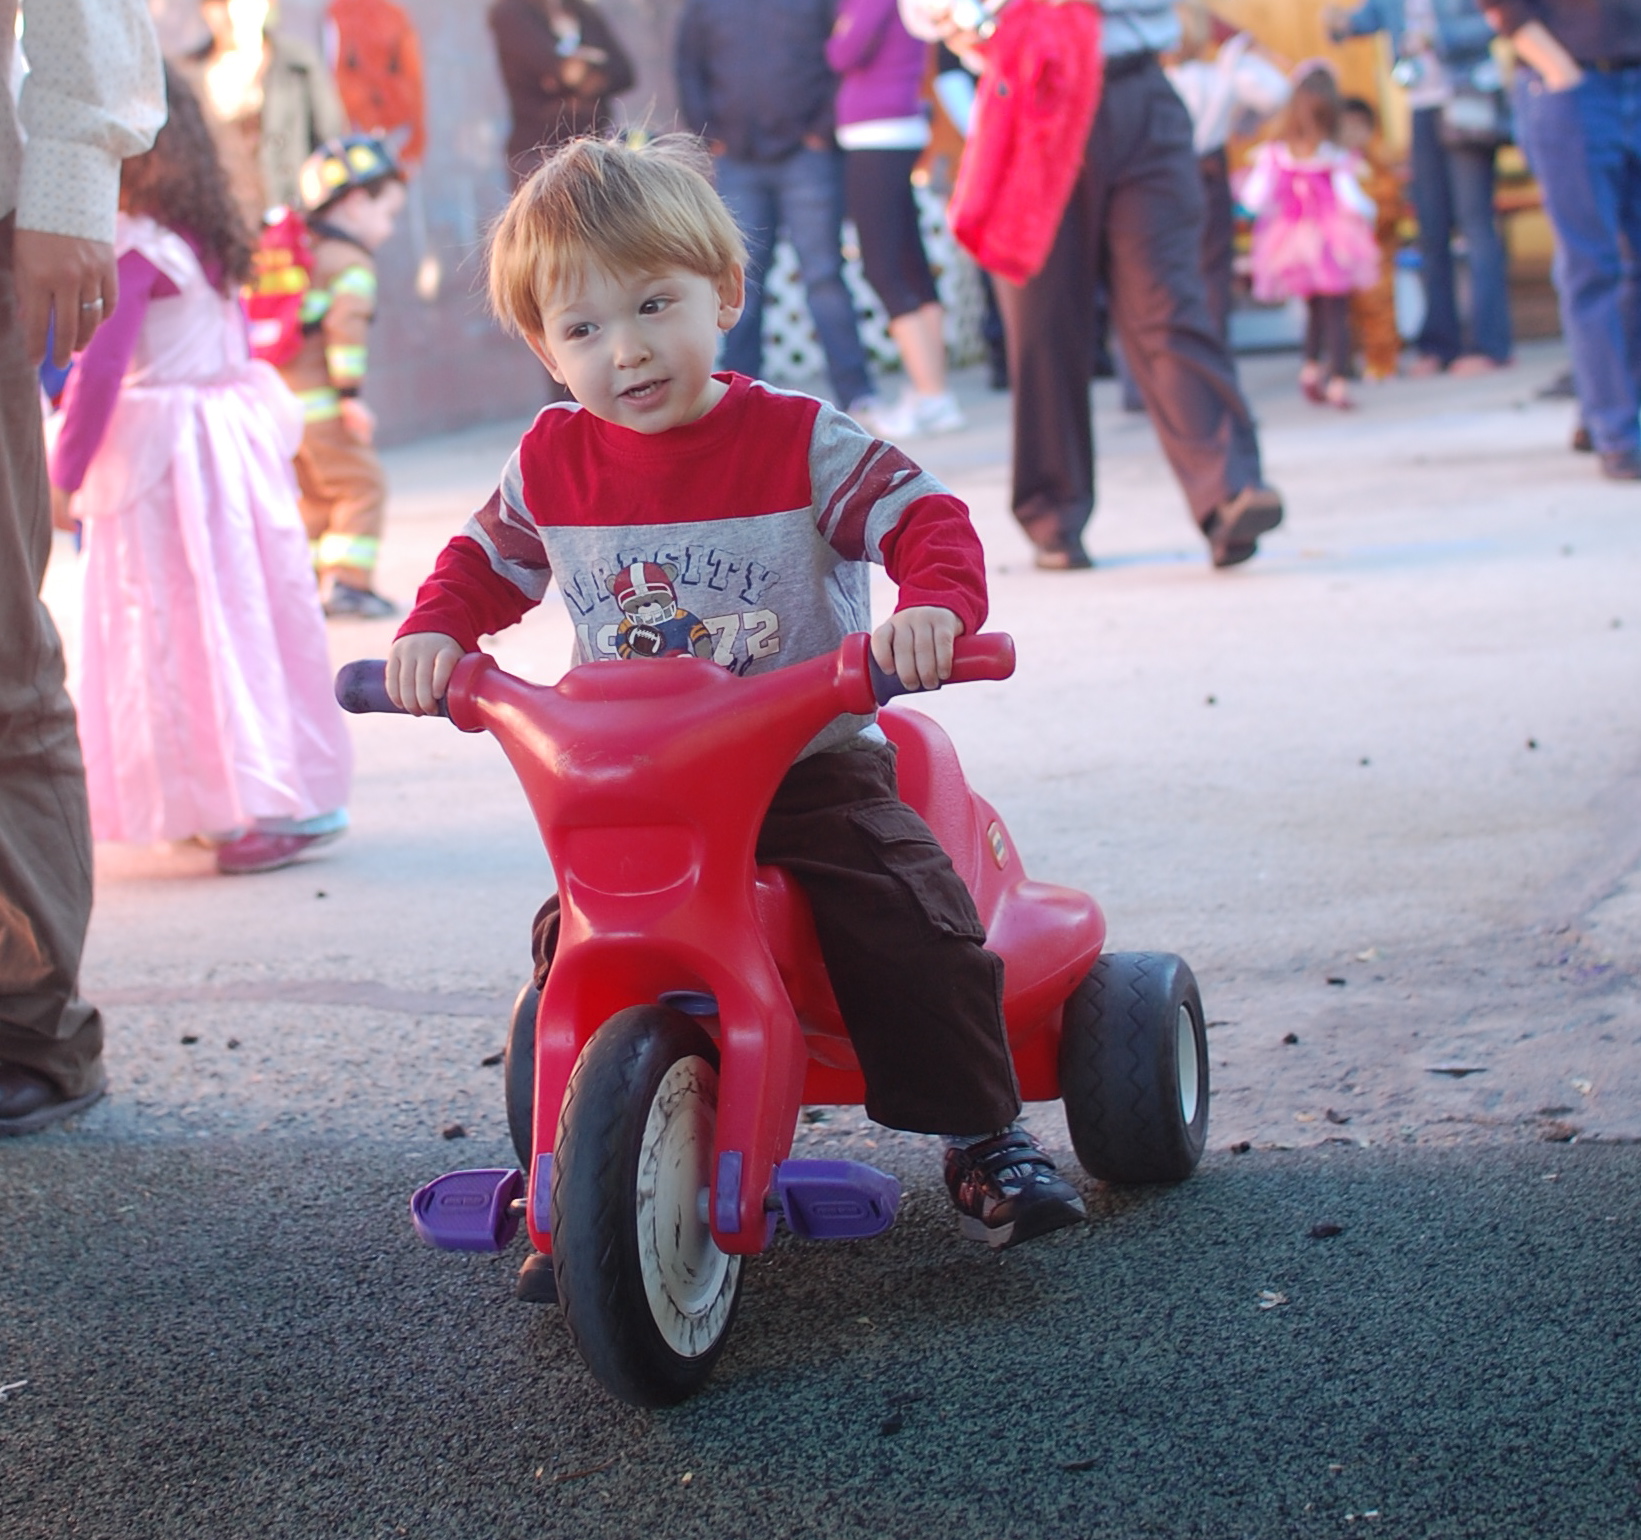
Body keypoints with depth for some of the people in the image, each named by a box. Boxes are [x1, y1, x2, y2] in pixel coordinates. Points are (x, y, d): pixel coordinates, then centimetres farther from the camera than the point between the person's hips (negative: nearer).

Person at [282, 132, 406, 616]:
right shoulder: (350, 262, -9)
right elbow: (345, 326, -21)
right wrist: (351, 394, -21)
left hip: (279, 391, 9)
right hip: (319, 399, -9)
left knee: (315, 494, 18)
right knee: (362, 486, -3)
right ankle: (346, 583, -10)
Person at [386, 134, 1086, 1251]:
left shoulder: (797, 441, -9)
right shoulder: (553, 463, 2)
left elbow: (929, 519, -14)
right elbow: (484, 561, 17)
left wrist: (934, 604, -36)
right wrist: (435, 633, -5)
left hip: (810, 766, -2)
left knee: (916, 928, -18)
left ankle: (986, 1137, 4)